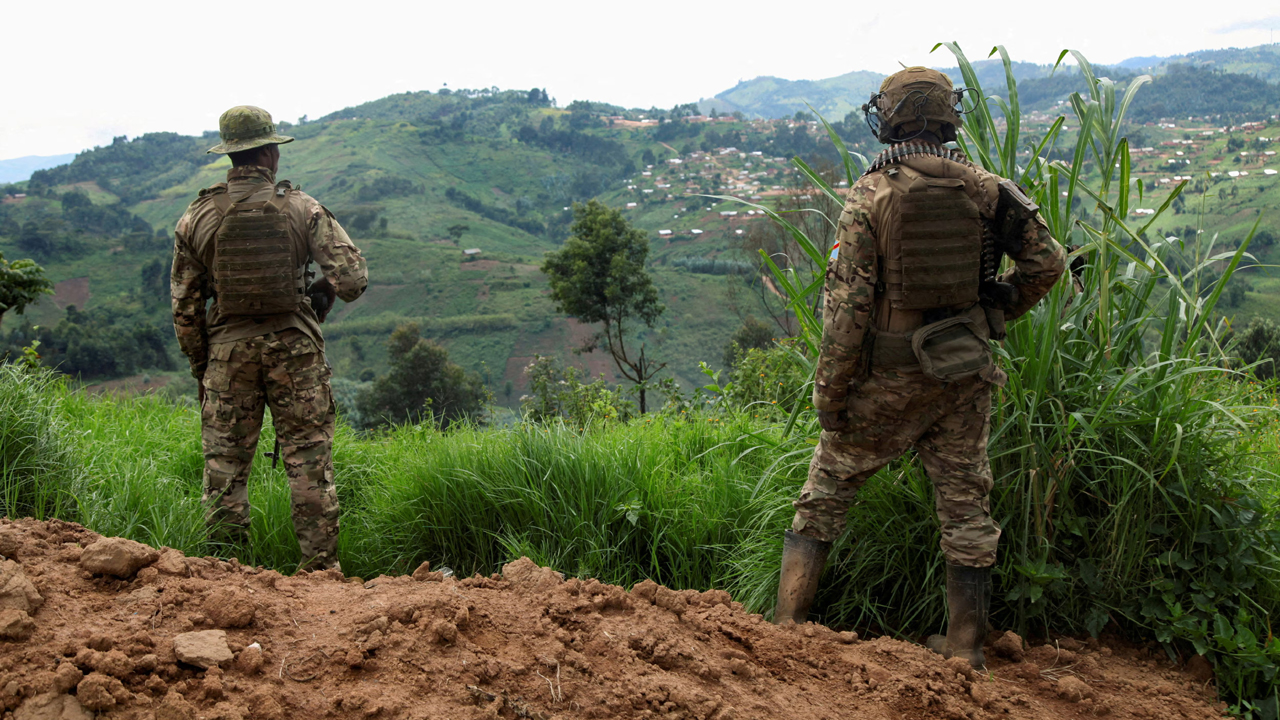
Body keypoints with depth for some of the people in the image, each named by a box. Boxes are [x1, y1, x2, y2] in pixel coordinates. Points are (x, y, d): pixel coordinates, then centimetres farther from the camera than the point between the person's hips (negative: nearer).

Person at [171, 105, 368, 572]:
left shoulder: (197, 217, 2)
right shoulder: (302, 209, -3)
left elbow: (184, 305, 5)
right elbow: (352, 275, -9)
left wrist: (200, 368, 15)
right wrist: (321, 294, 13)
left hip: (227, 349, 2)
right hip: (294, 347, -1)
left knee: (225, 463, 9)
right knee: (309, 463, 5)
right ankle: (321, 567, 8)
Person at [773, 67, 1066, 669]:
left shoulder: (870, 194, -11)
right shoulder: (984, 188, 0)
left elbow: (847, 302, -14)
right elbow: (1046, 261, 2)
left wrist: (831, 391, -9)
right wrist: (993, 313, 15)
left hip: (888, 373, -3)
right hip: (965, 371, 3)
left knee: (827, 488, 11)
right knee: (964, 501, 13)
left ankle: (786, 625, 11)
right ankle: (964, 647, 21)